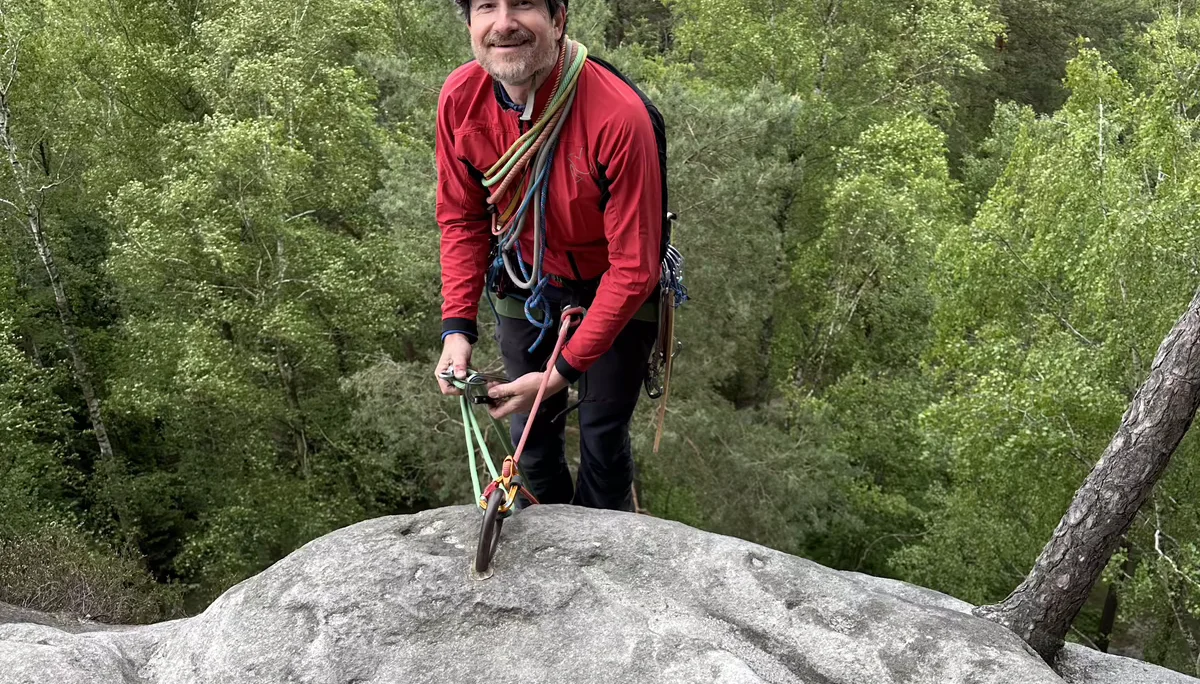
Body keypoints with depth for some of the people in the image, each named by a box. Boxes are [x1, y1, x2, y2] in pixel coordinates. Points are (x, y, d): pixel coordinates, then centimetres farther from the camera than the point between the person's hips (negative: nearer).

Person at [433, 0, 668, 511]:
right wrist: (457, 326, -16)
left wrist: (563, 371, -27)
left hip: (613, 289, -3)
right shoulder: (459, 98, -21)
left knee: (602, 435, 6)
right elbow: (462, 219, -5)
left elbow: (634, 268, -28)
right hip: (526, 282, 4)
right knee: (532, 429, 16)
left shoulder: (620, 116, -35)